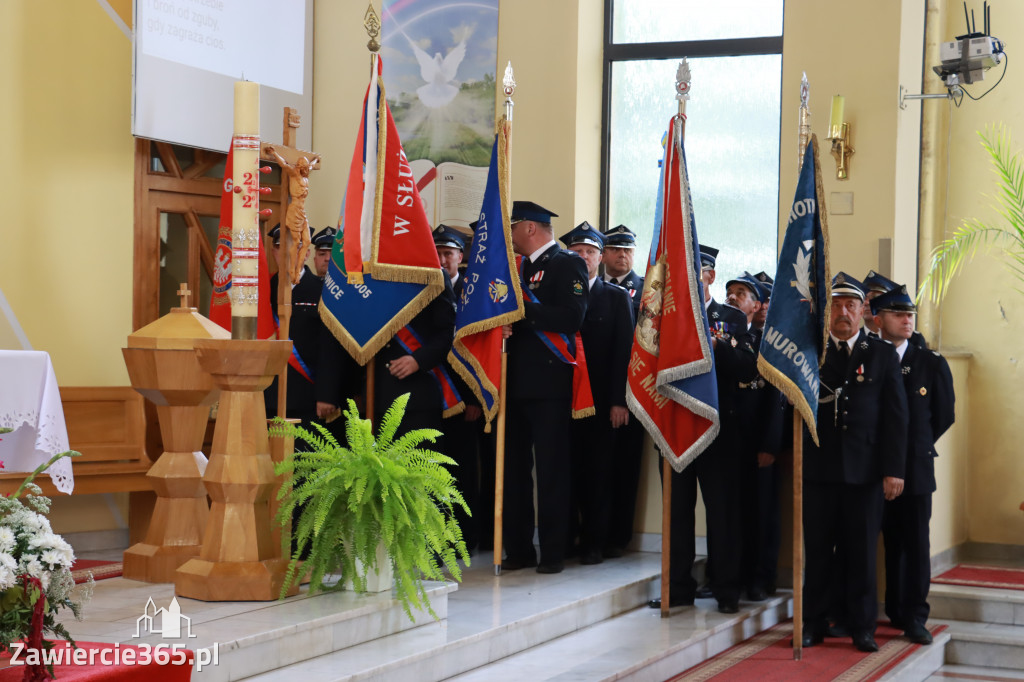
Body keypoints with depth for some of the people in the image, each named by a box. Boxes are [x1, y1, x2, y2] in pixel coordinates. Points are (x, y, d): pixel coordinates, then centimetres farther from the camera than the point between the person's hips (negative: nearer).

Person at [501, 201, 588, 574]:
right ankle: (518, 549, 15)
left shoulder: (568, 264, -5)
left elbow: (572, 318, -18)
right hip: (517, 382, 8)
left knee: (551, 470, -3)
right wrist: (504, 323, -2)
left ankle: (553, 552, 4)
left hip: (548, 383, -8)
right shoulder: (521, 266, 20)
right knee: (514, 467, 8)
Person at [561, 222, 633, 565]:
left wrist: (619, 400, -7)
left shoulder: (617, 297, 8)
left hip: (600, 398, -1)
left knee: (597, 471, 1)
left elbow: (624, 350, 1)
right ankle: (562, 540, 11)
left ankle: (593, 543, 8)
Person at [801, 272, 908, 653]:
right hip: (818, 468, 0)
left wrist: (894, 470, -4)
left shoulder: (883, 355, 7)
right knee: (817, 551, 5)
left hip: (865, 471, 0)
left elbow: (896, 416, 2)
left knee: (862, 553, 4)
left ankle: (862, 627, 13)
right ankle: (814, 623, 15)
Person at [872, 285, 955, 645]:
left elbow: (944, 415, 10)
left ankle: (914, 617, 6)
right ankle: (896, 611, 14)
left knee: (916, 544, 1)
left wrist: (916, 446, 8)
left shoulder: (932, 364, 4)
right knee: (892, 543, 5)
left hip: (915, 467, 0)